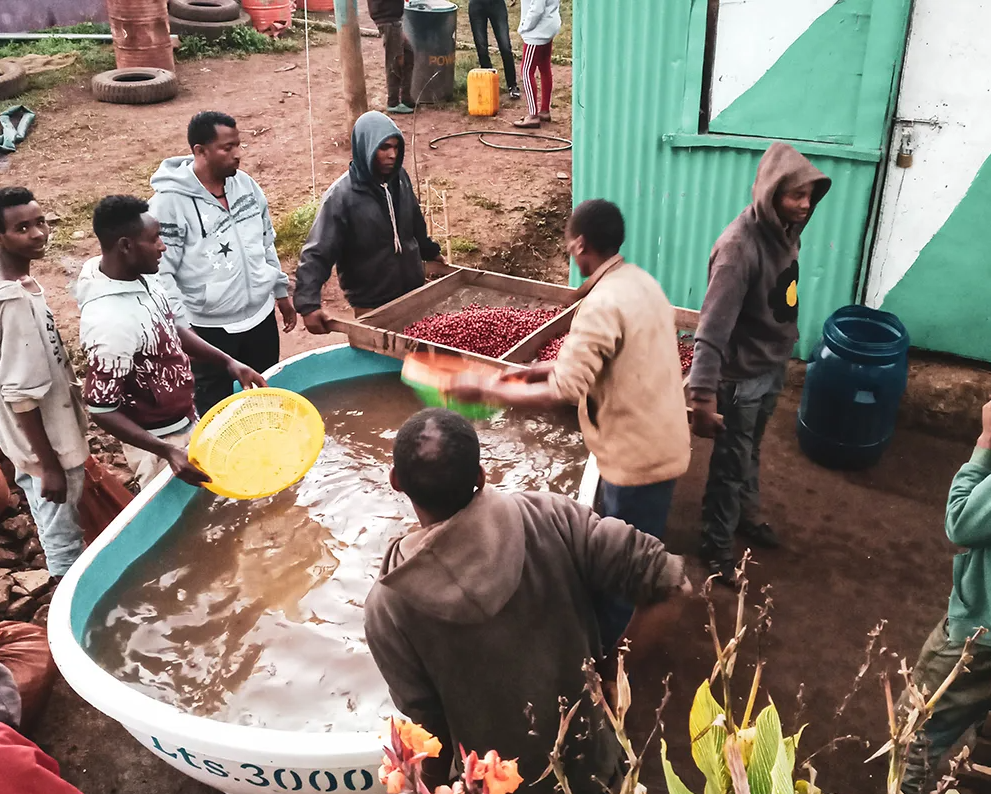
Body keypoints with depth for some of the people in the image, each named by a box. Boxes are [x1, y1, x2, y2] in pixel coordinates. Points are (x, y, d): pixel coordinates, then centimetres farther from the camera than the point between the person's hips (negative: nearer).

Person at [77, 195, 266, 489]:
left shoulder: (141, 275, -7)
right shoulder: (110, 321, -33)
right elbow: (101, 410, -27)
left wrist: (228, 363, -2)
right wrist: (167, 451, -32)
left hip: (184, 422, 8)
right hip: (157, 441, -8)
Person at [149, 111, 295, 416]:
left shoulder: (245, 184, 0)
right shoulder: (171, 201, -19)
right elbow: (160, 272, -18)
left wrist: (281, 291, 17)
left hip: (261, 314, 6)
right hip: (209, 328, -5)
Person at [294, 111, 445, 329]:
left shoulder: (400, 178, -2)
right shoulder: (341, 195, -18)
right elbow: (316, 253, -20)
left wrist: (430, 251, 30)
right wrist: (308, 304, -31)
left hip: (413, 291, 5)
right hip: (371, 305, -5)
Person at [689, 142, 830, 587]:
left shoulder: (784, 230, -3)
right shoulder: (740, 246, -30)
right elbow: (713, 327, -35)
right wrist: (703, 395, -40)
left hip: (773, 367, 8)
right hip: (742, 375, -8)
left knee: (751, 451, 27)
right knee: (731, 462, 8)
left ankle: (747, 516, 49)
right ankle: (717, 546, 27)